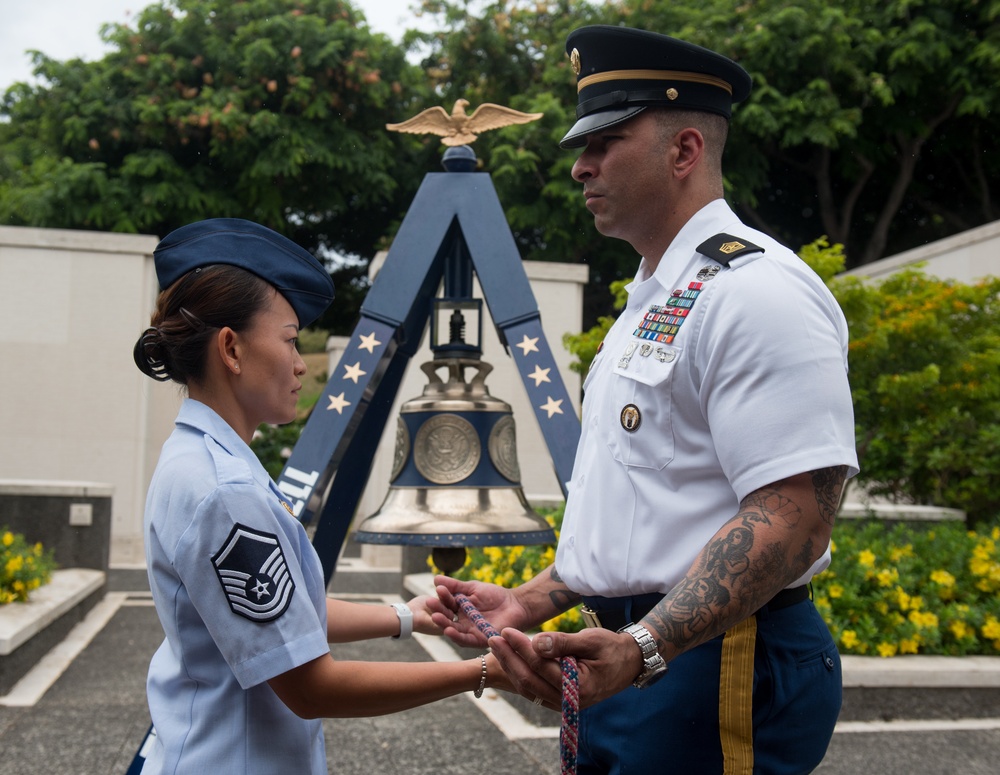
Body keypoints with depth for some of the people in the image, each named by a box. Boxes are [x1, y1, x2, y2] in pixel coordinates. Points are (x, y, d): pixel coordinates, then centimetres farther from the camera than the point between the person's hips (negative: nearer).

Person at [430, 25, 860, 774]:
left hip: (718, 667, -9)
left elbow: (794, 516, -24)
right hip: (628, 660, 9)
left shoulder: (754, 289, -15)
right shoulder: (649, 303, 15)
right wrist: (532, 603, 14)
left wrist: (643, 647, -31)